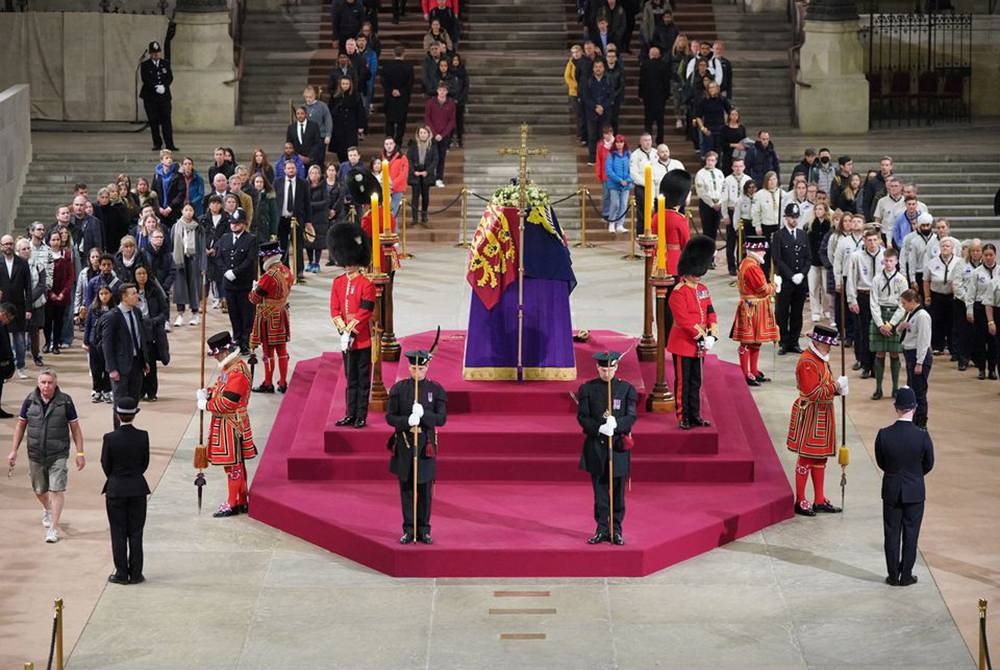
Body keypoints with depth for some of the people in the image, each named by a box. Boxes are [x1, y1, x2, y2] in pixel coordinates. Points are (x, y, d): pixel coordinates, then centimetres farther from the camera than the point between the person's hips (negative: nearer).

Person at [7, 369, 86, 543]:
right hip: (35, 454, 3)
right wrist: (14, 450, 5)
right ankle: (47, 509, 49)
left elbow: (75, 428, -2)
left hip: (58, 454, -3)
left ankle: (53, 527, -6)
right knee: (39, 490, 17)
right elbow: (21, 426, 7)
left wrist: (80, 453, -3)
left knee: (57, 490, -12)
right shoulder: (30, 401, -3)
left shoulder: (65, 401, -8)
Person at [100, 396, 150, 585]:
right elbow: (145, 463, 1)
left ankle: (121, 573, 8)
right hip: (138, 488, 2)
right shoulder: (142, 436, -9)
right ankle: (135, 573, 10)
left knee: (118, 533, 7)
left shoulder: (110, 438, -14)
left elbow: (106, 465, -4)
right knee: (135, 532, 8)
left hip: (116, 490, -2)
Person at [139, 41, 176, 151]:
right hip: (150, 98, -1)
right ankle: (157, 144, 10)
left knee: (166, 121, -5)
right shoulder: (145, 65, 2)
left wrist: (163, 86, -15)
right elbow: (145, 79, -10)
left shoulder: (165, 64, 11)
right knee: (154, 122, 1)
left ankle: (169, 145, -8)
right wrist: (156, 87, -22)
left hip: (164, 96, 1)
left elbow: (170, 77, 4)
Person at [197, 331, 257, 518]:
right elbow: (221, 387, 22)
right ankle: (242, 501, 24)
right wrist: (207, 393, 2)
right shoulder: (228, 367, 10)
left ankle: (234, 504, 5)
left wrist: (206, 405, -12)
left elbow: (227, 402, -25)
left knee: (233, 464, -2)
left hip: (231, 424, -10)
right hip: (224, 422, 10)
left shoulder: (238, 372, -22)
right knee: (236, 464, 16)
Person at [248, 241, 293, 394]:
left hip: (268, 317, -8)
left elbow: (255, 298, -17)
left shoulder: (269, 276, -24)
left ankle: (268, 384, 10)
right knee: (282, 349, 13)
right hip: (282, 313, 8)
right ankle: (283, 383, 18)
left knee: (268, 351, 2)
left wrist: (254, 290, 5)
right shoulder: (286, 271, 1)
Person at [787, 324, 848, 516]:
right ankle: (800, 502, 3)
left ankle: (819, 500, 20)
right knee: (806, 457, -4)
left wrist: (838, 388, 0)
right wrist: (835, 386, -17)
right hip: (810, 415, -10)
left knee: (821, 457, 13)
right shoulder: (807, 362, -19)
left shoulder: (822, 359, 13)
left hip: (823, 414, 10)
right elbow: (813, 393, -24)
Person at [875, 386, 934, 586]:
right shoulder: (922, 436, -18)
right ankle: (906, 575, 17)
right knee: (910, 534, 11)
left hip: (891, 491, 1)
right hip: (915, 492, -1)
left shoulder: (883, 435, -16)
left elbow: (881, 463, -1)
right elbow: (929, 465, -3)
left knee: (892, 534, 12)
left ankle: (893, 576, 18)